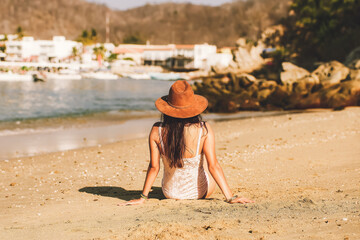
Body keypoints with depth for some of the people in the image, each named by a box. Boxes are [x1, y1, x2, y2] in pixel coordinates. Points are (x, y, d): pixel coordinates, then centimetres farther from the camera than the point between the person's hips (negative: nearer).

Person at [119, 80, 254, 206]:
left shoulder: (157, 131, -20)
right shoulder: (204, 130, -24)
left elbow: (154, 167, -15)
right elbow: (213, 166, -24)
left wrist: (143, 197, -4)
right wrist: (230, 197, -19)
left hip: (170, 192, 1)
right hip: (199, 192, -1)